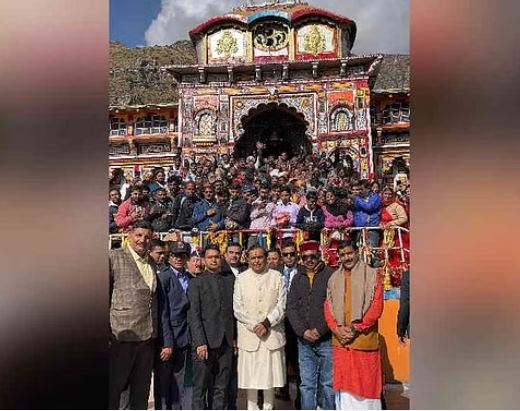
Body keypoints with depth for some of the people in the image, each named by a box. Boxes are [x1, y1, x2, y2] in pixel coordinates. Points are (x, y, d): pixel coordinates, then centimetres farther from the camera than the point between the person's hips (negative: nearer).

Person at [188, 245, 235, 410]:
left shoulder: (230, 279, 11)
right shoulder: (196, 282, 0)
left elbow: (234, 309, 11)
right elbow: (193, 315, -6)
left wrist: (235, 336, 4)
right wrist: (200, 342, -13)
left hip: (226, 341, 4)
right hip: (205, 342, -3)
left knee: (222, 387, 10)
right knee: (200, 388, 4)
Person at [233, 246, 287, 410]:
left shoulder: (276, 277, 2)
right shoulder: (241, 278, 3)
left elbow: (281, 306, -1)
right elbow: (238, 309, 0)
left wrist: (266, 323, -12)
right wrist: (254, 326, -9)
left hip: (272, 334, 0)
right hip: (248, 334, 0)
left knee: (270, 374, 7)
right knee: (250, 375, 5)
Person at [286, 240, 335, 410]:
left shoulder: (331, 275, -3)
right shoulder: (297, 278, 11)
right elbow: (291, 307, 7)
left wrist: (319, 330, -11)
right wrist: (303, 331, -5)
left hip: (327, 340, -3)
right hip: (304, 341, 4)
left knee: (327, 383, 5)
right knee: (307, 384, 8)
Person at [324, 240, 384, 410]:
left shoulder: (371, 275, -2)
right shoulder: (334, 278, 10)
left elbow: (377, 306, -7)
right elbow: (328, 307, 9)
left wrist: (356, 328, -11)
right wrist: (336, 329, -6)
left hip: (364, 338, -3)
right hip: (340, 339, 4)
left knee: (366, 381, 2)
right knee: (343, 381, 9)